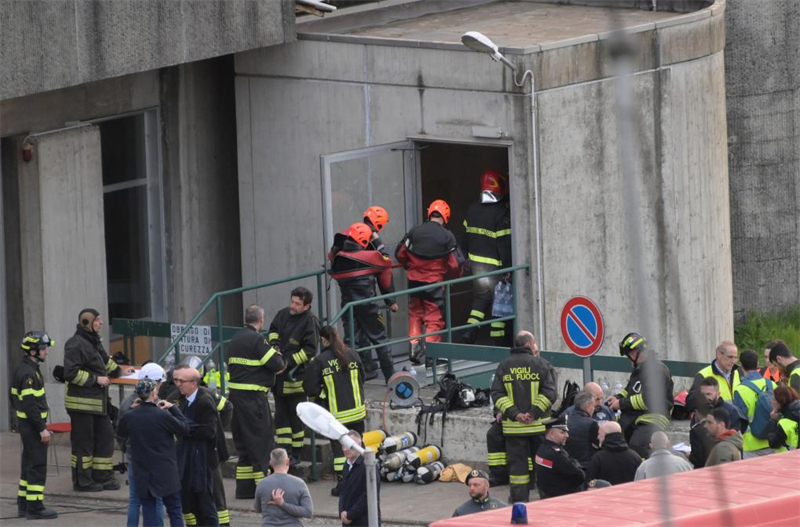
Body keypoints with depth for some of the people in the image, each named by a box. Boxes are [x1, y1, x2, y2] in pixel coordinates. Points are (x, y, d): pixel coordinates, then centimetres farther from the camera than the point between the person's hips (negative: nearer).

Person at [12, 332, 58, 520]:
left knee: (29, 464, 16)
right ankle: (35, 507, -4)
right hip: (32, 425, -10)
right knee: (37, 466, -6)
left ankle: (23, 504, 22)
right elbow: (30, 404, -25)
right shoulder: (28, 374, -20)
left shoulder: (22, 369, 12)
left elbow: (15, 399, 20)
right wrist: (42, 429, -21)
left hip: (25, 424, 10)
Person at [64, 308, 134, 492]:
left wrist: (119, 371, 33)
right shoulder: (76, 344, -17)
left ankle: (103, 476, 21)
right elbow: (71, 373, -22)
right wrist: (96, 379, -19)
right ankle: (82, 481, 6)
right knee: (83, 442, -2)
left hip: (98, 401, 10)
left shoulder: (94, 341, 13)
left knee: (105, 436, 12)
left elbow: (105, 361, 32)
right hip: (81, 401, -10)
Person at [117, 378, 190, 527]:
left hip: (142, 474, 3)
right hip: (165, 474, -3)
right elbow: (184, 428, -5)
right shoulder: (163, 415, -17)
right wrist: (173, 408, 3)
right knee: (174, 511, 8)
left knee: (149, 514, 7)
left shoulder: (129, 417, -5)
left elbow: (121, 436, 15)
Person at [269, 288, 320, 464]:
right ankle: (284, 450, 13)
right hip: (279, 374, 7)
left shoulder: (310, 322, -14)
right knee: (281, 414, 8)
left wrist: (290, 361, -19)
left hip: (297, 376, -7)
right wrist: (274, 342, 2)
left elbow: (310, 350, -16)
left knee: (296, 416, 2)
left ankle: (296, 453, 12)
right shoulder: (283, 314, 5)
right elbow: (273, 330, 23)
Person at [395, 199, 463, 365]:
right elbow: (455, 264, -9)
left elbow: (400, 254, 2)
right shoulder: (447, 236, -9)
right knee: (434, 319, 5)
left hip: (414, 281, 3)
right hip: (434, 282, -3)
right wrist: (452, 276, 12)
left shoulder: (414, 232, -3)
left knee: (415, 314, 19)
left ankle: (414, 345, 8)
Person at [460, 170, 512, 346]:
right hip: (494, 264, -6)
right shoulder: (501, 213, -17)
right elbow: (504, 243, -18)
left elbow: (464, 237, 13)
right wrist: (507, 267, -12)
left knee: (480, 298, 14)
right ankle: (498, 340, 7)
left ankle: (469, 334, 1)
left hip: (475, 263, 6)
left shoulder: (472, 210, 5)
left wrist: (467, 257, 23)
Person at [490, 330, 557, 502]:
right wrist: (534, 413, -10)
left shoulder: (504, 366, 6)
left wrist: (514, 413, -7)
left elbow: (497, 394, -1)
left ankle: (518, 501, 4)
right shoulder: (541, 364, -2)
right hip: (538, 424, -2)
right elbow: (549, 393, -11)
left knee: (517, 463, 5)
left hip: (513, 426, 2)